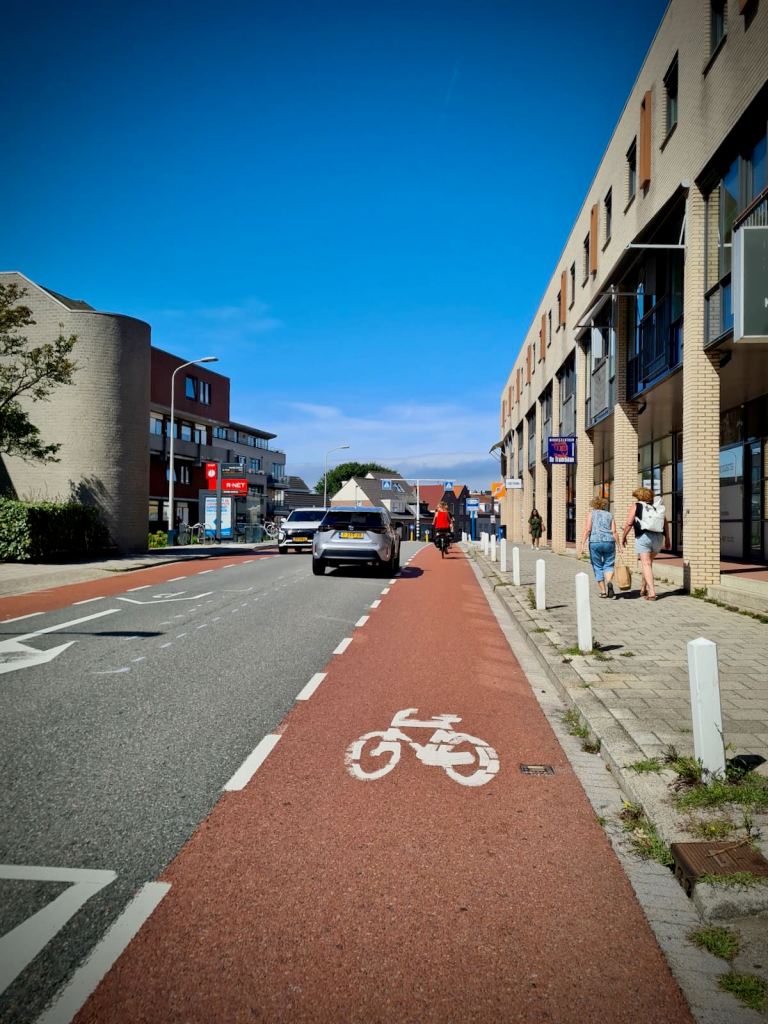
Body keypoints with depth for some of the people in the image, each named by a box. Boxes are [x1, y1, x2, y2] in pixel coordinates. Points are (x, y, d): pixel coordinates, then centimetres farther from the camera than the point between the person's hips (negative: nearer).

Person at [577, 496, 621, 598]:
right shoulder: (609, 515, 15)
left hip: (594, 542, -1)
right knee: (608, 566, 11)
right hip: (609, 541, 1)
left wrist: (582, 544, -8)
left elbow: (587, 529, -4)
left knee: (598, 567, 10)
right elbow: (614, 531, 4)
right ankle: (609, 582, -18)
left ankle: (603, 591, 10)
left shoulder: (591, 513, 9)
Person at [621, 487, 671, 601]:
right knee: (648, 562, 21)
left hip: (643, 537, -5)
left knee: (646, 564, -4)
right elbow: (666, 523, 8)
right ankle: (643, 588, 27)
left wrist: (623, 536, 4)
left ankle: (652, 592, -15)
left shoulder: (635, 506, 2)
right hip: (658, 537, 5)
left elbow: (629, 523, -6)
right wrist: (667, 539, 14)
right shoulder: (657, 507, 14)